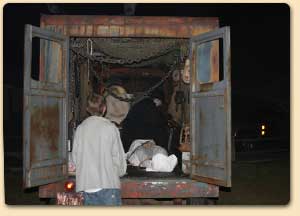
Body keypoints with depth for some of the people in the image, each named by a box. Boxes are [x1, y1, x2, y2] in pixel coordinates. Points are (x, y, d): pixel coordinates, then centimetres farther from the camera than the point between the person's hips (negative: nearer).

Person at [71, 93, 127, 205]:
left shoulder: (80, 128, 3)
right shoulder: (110, 127, -6)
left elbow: (75, 157, 6)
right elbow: (118, 155, -4)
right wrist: (120, 171, 14)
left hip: (86, 183, 4)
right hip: (108, 182, -4)